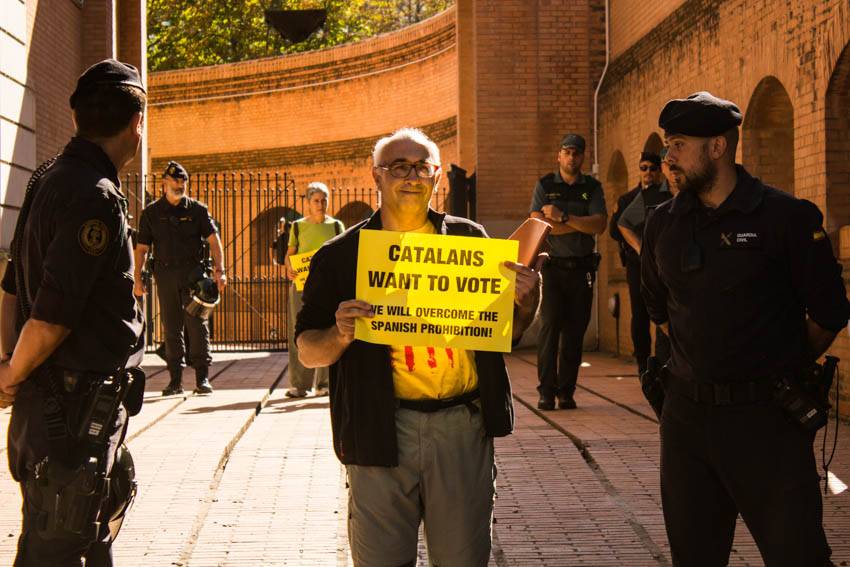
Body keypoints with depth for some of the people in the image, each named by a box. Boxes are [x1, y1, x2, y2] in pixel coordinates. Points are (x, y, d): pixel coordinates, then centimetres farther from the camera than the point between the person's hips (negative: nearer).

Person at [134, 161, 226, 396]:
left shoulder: (197, 209, 6)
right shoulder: (151, 212, 9)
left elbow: (213, 240, 1)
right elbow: (141, 248, 9)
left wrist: (219, 269, -12)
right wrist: (138, 279, 0)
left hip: (194, 273, -1)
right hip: (165, 274, 1)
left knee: (197, 324, -6)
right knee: (171, 328, 4)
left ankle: (202, 378, -3)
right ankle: (175, 380, 9)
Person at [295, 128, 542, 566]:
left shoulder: (469, 239, 11)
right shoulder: (340, 256, 4)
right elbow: (307, 352, 5)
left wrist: (526, 303, -4)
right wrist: (340, 335, -16)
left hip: (463, 426, 2)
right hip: (383, 431, -1)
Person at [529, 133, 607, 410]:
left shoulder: (592, 187, 10)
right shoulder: (545, 185, 6)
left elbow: (600, 225, -5)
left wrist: (563, 217, -14)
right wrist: (581, 225, -6)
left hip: (582, 268, 2)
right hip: (553, 266, -2)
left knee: (575, 330, 2)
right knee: (549, 325, -10)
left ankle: (566, 391, 6)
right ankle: (546, 391, -8)